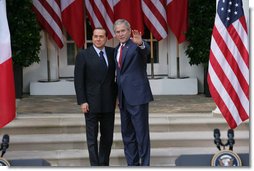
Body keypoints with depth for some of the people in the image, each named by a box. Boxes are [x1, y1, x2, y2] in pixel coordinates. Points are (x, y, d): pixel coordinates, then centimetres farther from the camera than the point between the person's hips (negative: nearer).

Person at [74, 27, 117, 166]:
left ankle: (104, 164, 21)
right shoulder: (83, 55, -3)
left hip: (109, 103, 4)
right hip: (91, 103, -3)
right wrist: (82, 101, -11)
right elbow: (78, 80, -5)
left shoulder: (112, 53, 6)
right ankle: (95, 165, 6)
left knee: (108, 137, 9)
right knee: (92, 137, 1)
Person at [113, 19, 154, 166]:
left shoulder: (136, 45, -7)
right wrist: (118, 96, 18)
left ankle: (144, 164, 4)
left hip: (137, 95, -8)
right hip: (123, 98, 8)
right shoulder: (117, 49, 15)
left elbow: (146, 51, -30)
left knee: (142, 133, -3)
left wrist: (140, 43, -52)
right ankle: (132, 164, 23)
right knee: (127, 134, 13)